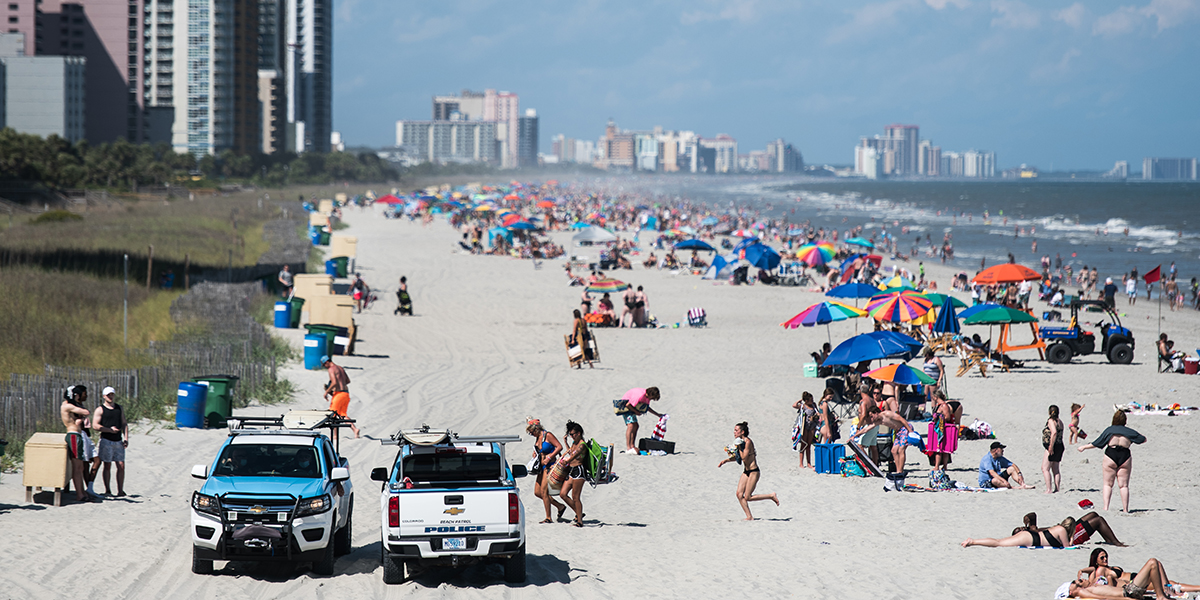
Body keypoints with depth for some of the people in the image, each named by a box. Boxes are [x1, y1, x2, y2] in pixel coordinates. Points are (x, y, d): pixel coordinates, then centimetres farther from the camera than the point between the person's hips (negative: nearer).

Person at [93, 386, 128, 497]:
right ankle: (107, 490, 2)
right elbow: (95, 425, -8)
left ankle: (120, 491, 0)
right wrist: (109, 430, -15)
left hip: (118, 441, 4)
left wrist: (126, 438, 5)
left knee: (121, 466, -3)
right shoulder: (100, 409, 1)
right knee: (107, 466, -3)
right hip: (106, 441, -4)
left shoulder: (120, 408, 16)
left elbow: (124, 424, 17)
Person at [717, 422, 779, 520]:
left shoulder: (748, 442, -18)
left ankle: (771, 496, 5)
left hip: (753, 472, -9)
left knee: (747, 497, -7)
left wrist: (739, 447, -16)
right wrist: (725, 461, 10)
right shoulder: (741, 441, 8)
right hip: (746, 472, 9)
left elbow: (744, 457, -23)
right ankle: (749, 517, 3)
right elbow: (737, 457, 21)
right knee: (739, 494, -1)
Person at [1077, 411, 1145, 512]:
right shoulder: (1129, 432, 5)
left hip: (1110, 456, -1)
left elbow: (1096, 444, 3)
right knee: (1124, 486, 4)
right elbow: (1144, 439, 15)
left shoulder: (1109, 430, 1)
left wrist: (1084, 447, 17)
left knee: (1108, 484, 5)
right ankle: (1125, 509, 0)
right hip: (1125, 457, 1)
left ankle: (1106, 507, -7)